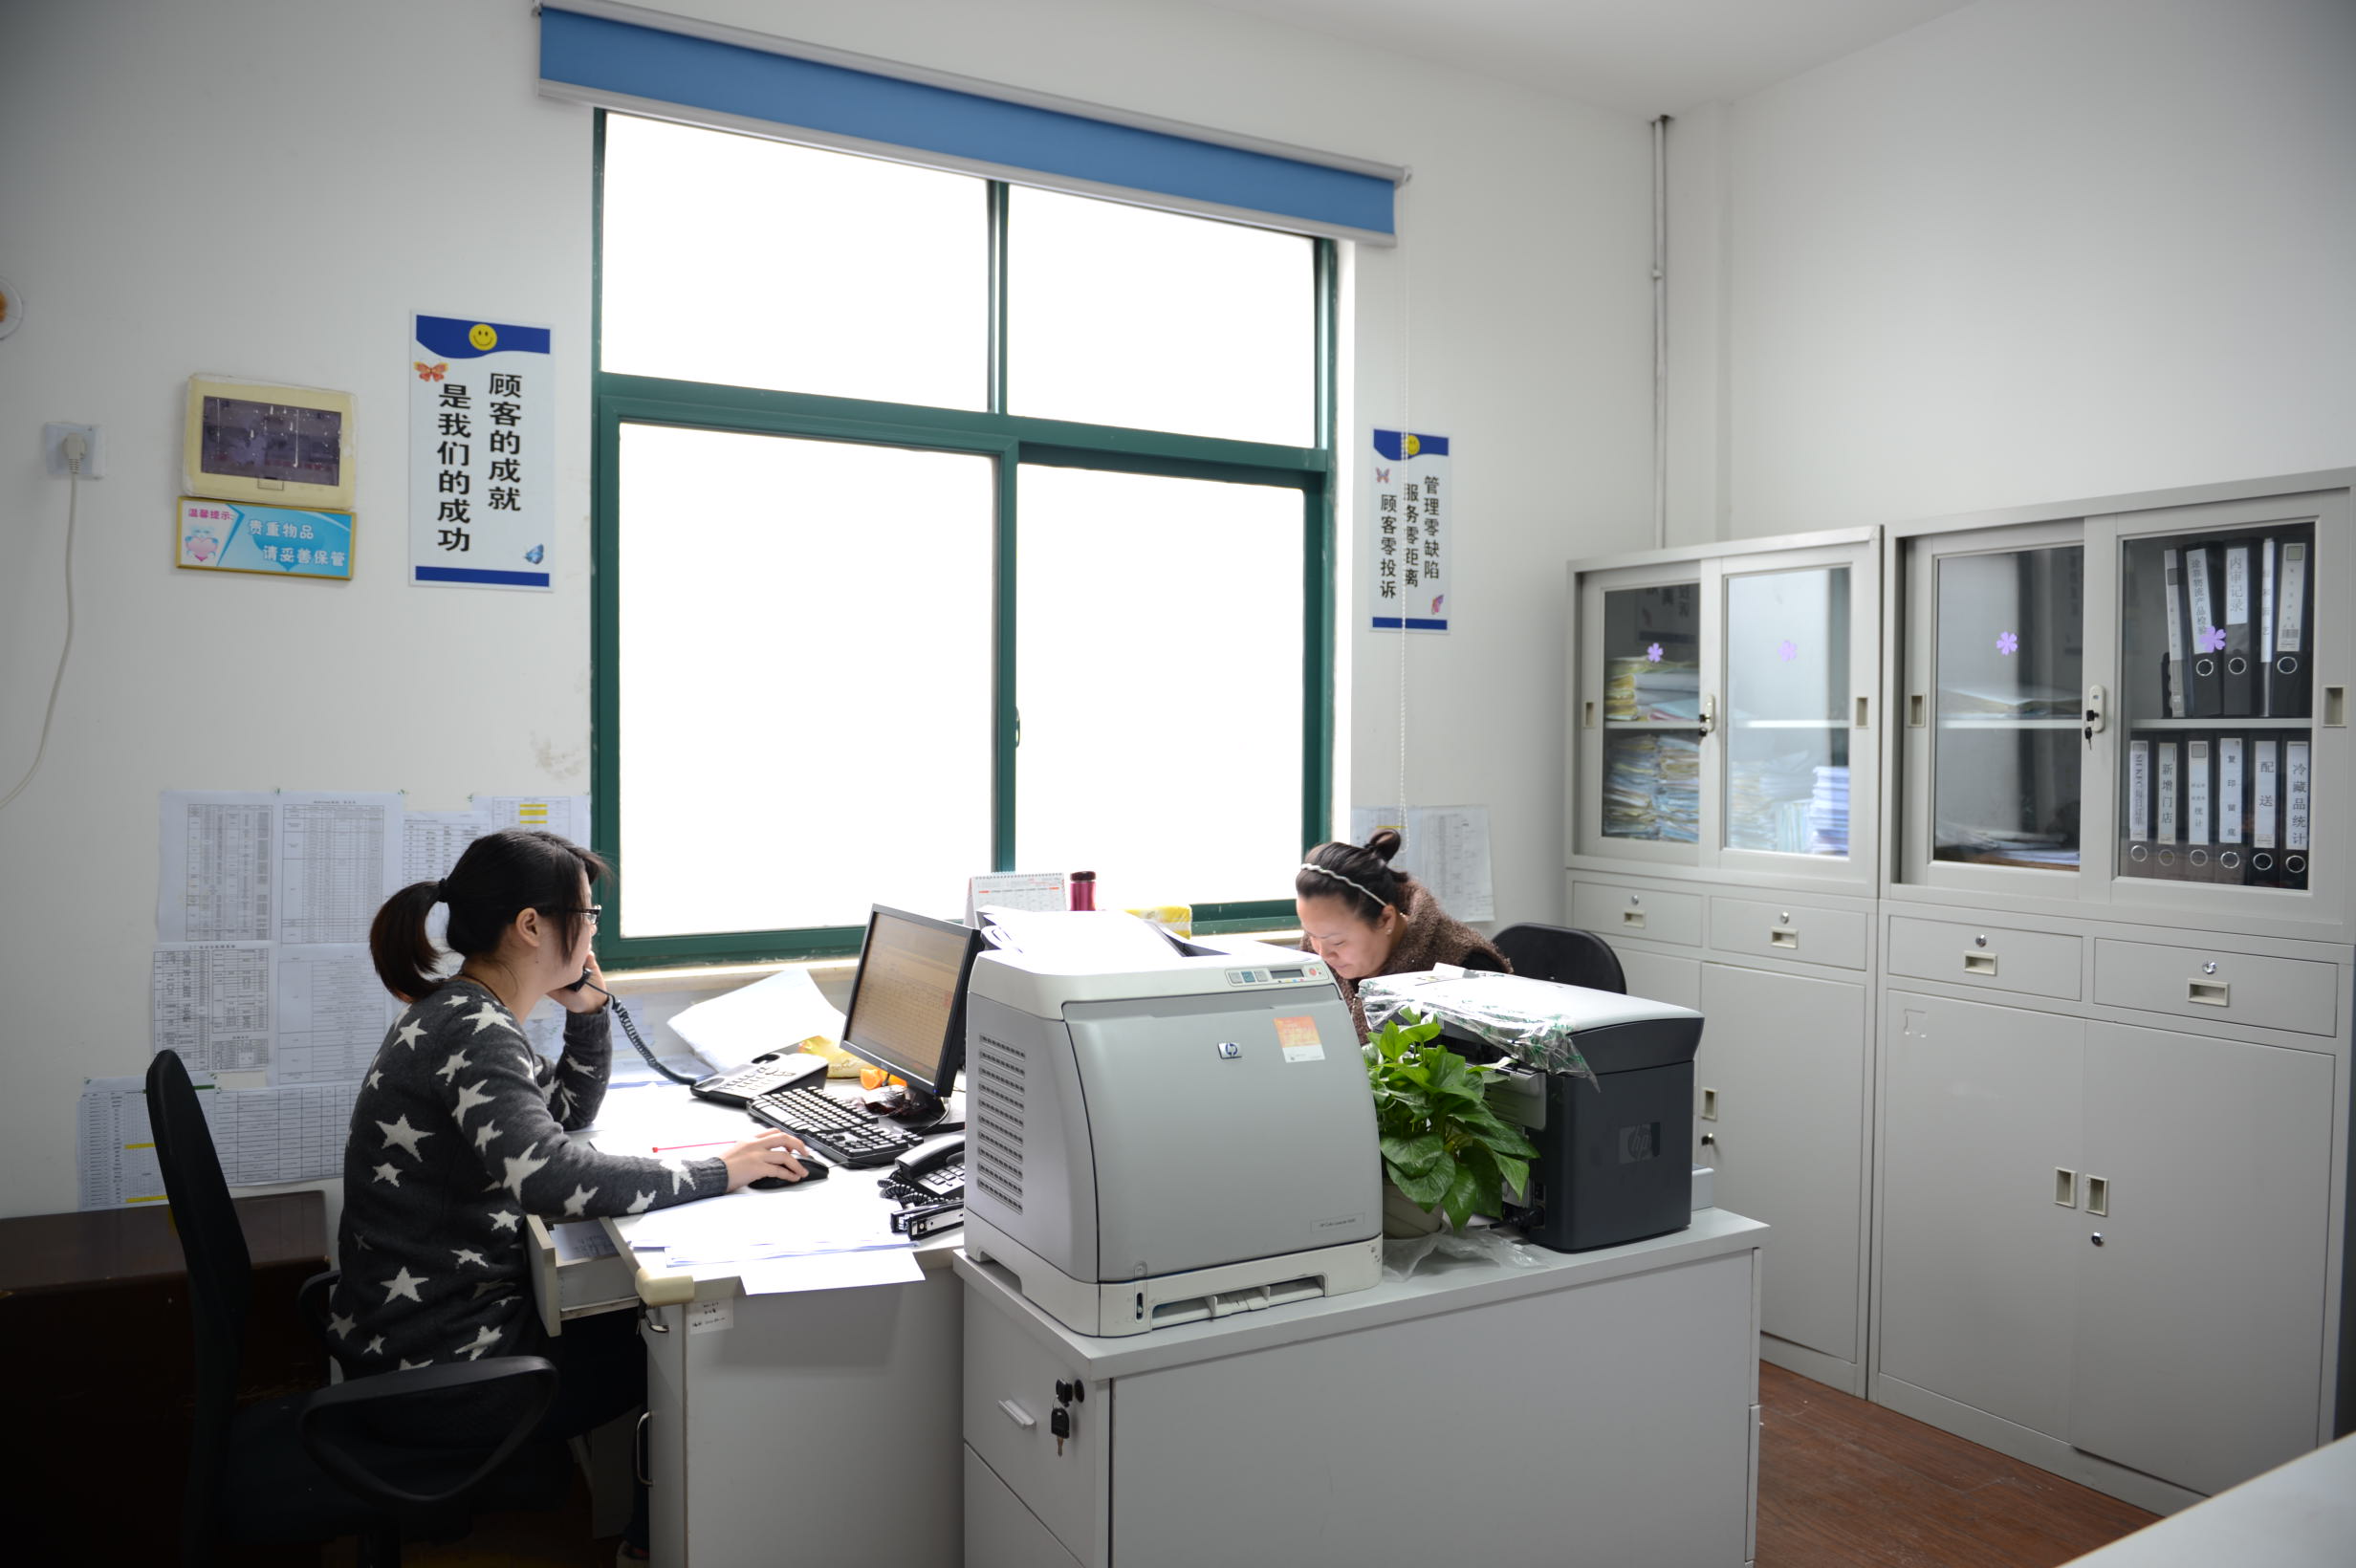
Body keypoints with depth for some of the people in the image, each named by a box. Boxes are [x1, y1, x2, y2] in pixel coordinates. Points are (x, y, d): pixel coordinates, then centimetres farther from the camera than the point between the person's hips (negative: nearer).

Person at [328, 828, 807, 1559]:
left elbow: (567, 1113, 20)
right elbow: (551, 1177, -41)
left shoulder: (457, 1013, 7)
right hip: (440, 1362, -9)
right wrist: (717, 1172, -32)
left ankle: (648, 1530, 27)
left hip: (420, 1322, 9)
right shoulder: (474, 1034, -25)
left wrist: (589, 1009, 3)